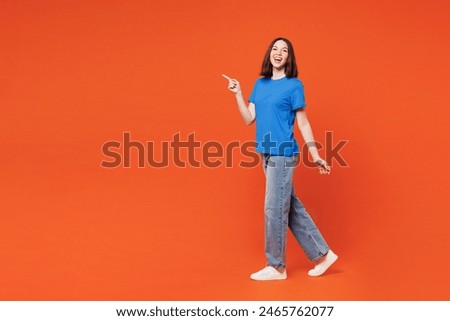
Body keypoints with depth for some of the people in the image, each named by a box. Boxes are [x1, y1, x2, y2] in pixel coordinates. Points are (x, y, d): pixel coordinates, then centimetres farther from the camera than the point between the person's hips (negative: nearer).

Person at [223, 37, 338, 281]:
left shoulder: (294, 85, -5)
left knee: (274, 209, -3)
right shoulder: (260, 84, 13)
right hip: (267, 154, 7)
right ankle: (322, 254, 22)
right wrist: (238, 94, 0)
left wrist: (316, 157, -5)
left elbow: (303, 124, -3)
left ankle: (276, 267, 10)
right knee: (292, 208, 11)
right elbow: (249, 119, 10)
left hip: (283, 154, -7)